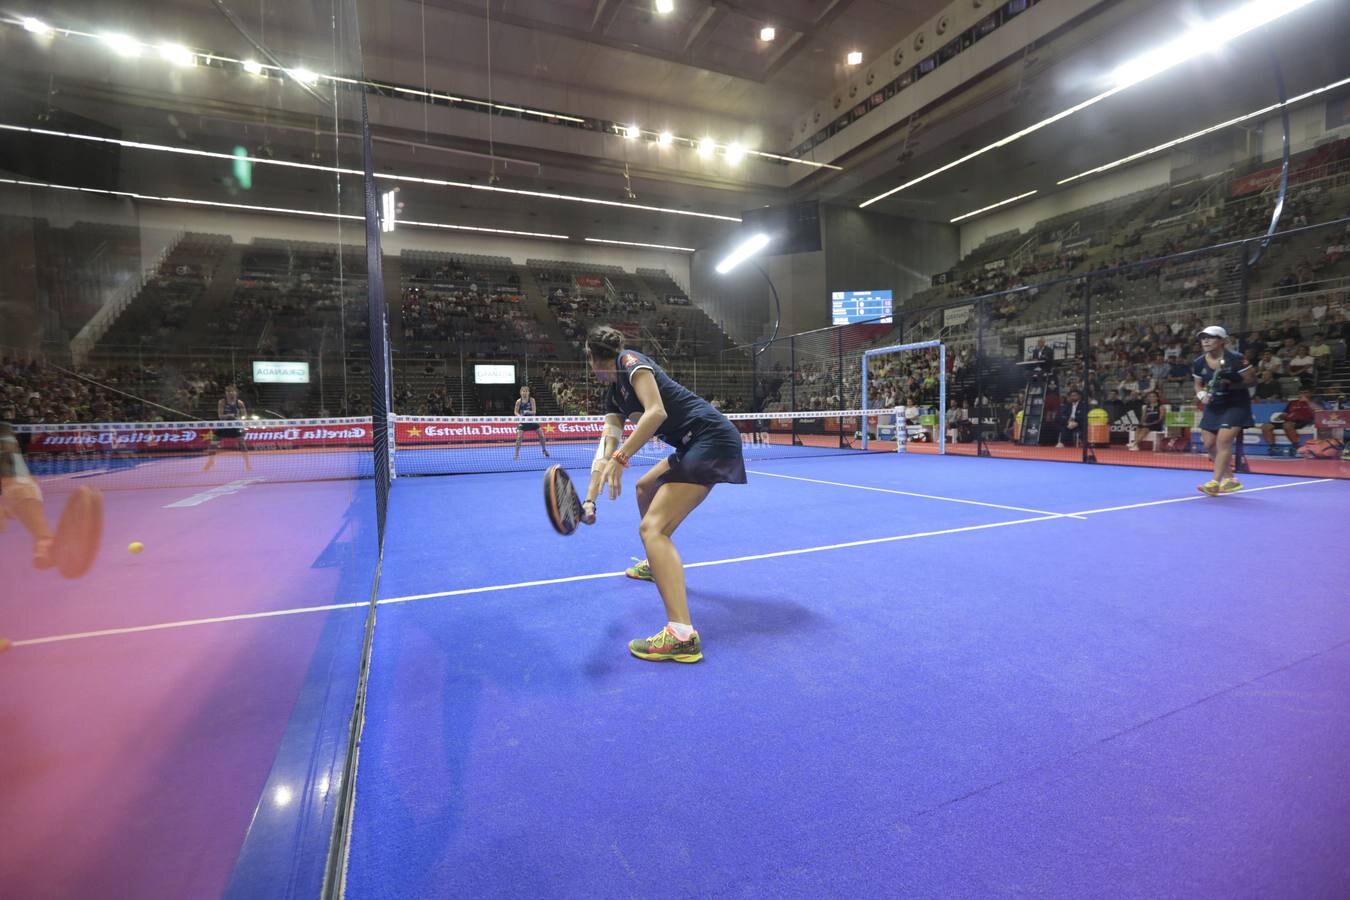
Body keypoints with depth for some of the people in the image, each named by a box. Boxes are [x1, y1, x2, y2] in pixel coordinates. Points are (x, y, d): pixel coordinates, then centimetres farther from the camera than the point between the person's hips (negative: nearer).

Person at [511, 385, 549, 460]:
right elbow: (515, 412, -5)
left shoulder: (531, 400, -10)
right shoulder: (519, 402, -10)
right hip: (523, 421, -1)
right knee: (519, 437, -14)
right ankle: (516, 454, -3)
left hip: (532, 420, 1)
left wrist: (528, 412, -34)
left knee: (541, 435, 1)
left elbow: (534, 411, -14)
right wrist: (519, 416, -26)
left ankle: (544, 450, 24)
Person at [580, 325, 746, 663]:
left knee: (652, 528, -18)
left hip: (712, 439, -10)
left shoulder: (629, 361, -6)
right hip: (694, 445, 10)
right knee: (645, 487, 31)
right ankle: (657, 565, 49)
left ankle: (682, 635, -28)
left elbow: (656, 411, -21)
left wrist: (621, 458, -26)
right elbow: (607, 447, 13)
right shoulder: (613, 395, 19)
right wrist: (590, 499, 4)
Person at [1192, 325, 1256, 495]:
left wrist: (1232, 385, -25)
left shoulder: (1236, 359, -15)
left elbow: (1252, 380, -10)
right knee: (1209, 445, 6)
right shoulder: (1199, 363, -2)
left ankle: (1215, 483, -17)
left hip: (1236, 405, -6)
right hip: (1213, 406, 6)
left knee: (1223, 441, -17)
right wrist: (1201, 394, -9)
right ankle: (1230, 480, 23)